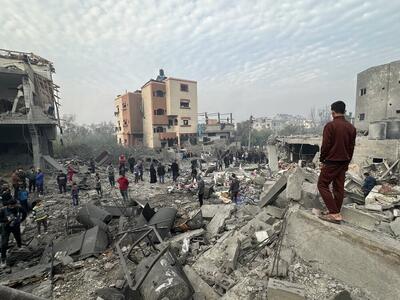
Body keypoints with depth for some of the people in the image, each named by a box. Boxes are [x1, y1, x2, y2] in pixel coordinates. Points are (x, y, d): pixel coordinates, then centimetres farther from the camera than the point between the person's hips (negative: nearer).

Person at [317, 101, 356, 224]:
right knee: (339, 187, 12)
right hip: (344, 162, 7)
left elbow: (325, 145, -15)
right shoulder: (351, 127, 7)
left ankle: (335, 214, -2)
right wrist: (347, 161, 20)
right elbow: (351, 147, 11)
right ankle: (335, 212, 21)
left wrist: (322, 160, -4)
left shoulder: (330, 125, -14)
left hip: (331, 162, -7)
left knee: (322, 185, 1)